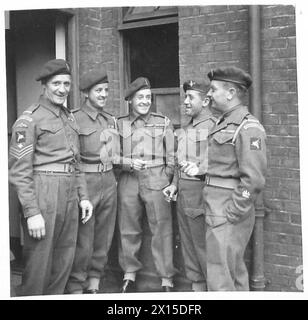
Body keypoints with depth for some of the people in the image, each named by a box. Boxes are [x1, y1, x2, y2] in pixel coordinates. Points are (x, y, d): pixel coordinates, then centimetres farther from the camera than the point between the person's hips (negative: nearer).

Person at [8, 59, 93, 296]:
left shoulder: (70, 118, 15)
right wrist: (31, 212, -17)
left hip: (70, 196, 7)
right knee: (39, 265, 2)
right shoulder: (29, 120, -8)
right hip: (43, 196, -7)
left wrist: (83, 196, 13)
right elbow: (19, 170, -12)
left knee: (64, 262, 15)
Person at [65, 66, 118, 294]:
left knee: (104, 238, 13)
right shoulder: (75, 119, -7)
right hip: (86, 181, -6)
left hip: (109, 181, 6)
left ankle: (94, 282, 28)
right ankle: (76, 286, 13)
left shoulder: (111, 120, 13)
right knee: (83, 240, -2)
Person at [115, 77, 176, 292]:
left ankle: (167, 279, 8)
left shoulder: (163, 123, 7)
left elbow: (172, 158, 7)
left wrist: (167, 181, 0)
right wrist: (129, 163, -11)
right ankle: (130, 274, 22)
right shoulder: (119, 124, 8)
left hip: (157, 181, -1)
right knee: (128, 230, 7)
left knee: (162, 229, -2)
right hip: (128, 182, 1)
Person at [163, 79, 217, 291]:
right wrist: (175, 184, 14)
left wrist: (198, 169, -26)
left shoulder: (214, 127, -14)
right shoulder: (185, 130, 15)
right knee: (188, 244, 16)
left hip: (201, 193, -9)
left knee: (203, 246, 0)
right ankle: (197, 286, 30)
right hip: (183, 194, 9)